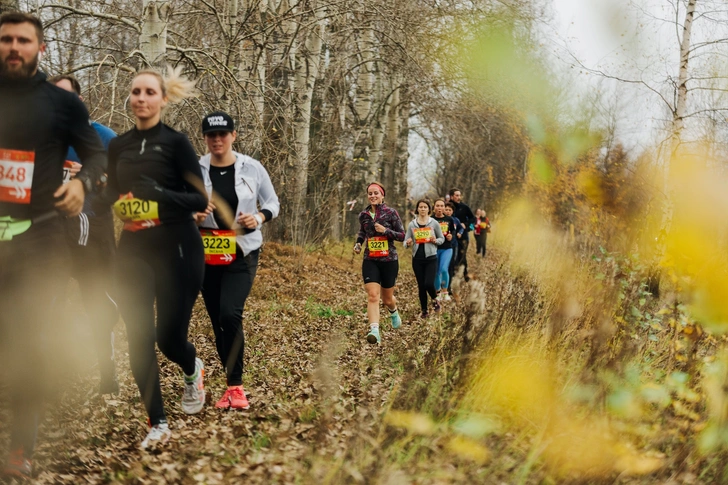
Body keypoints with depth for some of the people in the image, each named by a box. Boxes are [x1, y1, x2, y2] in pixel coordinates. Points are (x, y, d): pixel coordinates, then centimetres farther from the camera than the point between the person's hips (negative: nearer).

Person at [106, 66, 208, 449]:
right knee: (138, 337, -3)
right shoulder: (118, 146, 9)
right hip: (133, 250, 4)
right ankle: (157, 423, 8)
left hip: (176, 249, -4)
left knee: (169, 336, -1)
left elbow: (200, 200, -8)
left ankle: (193, 371, 36)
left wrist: (161, 194, -24)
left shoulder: (176, 142, -4)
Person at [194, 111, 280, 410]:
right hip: (207, 253, 2)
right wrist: (192, 216, -15)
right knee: (217, 320, 6)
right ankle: (233, 384, 19)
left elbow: (273, 202, 8)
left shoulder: (252, 168, -2)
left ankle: (235, 385, -8)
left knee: (230, 314, -19)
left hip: (243, 252, -2)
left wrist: (259, 218, -12)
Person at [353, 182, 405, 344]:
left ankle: (394, 312, 47)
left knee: (387, 298, 12)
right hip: (370, 261, 2)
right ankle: (374, 331, -26)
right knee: (372, 295, -16)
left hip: (389, 260, -2)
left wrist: (386, 230, -19)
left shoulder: (391, 213, -6)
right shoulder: (363, 215, 4)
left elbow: (402, 235, -4)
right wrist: (358, 243, 4)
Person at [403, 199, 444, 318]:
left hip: (431, 258, -2)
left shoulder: (434, 223, 0)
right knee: (421, 286, 6)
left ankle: (434, 299, 19)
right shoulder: (412, 225, 4)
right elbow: (405, 242, 4)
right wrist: (408, 243, -19)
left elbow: (442, 238, 9)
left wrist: (435, 240, -13)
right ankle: (424, 310, 20)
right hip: (417, 259, 2)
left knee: (429, 284, -14)